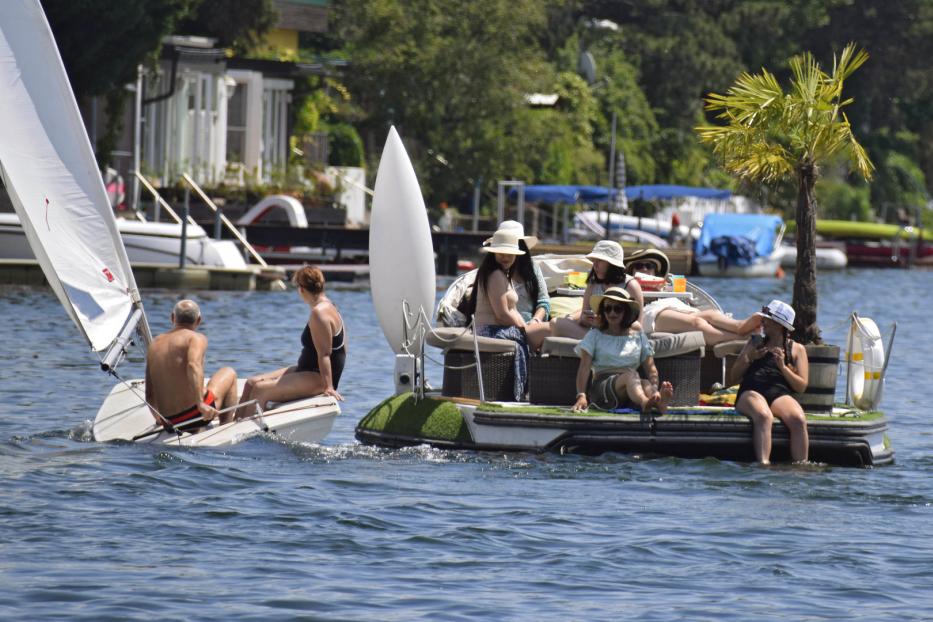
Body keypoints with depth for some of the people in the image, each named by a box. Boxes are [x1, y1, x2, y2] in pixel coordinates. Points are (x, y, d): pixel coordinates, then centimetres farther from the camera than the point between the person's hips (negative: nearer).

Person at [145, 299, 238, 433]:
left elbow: (149, 393, 11)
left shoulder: (154, 344, 10)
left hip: (169, 422, 7)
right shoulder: (197, 339, -7)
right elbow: (193, 365, -29)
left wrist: (157, 417, 28)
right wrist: (200, 403, -34)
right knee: (229, 373, 22)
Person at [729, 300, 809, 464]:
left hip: (780, 395, 0)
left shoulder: (797, 350, 20)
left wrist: (782, 367, -3)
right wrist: (749, 358, 4)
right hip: (751, 392, 0)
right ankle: (763, 465, -54)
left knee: (799, 420, -36)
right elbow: (733, 377, 22)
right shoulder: (755, 343, 25)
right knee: (763, 416, -39)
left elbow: (801, 387, 10)